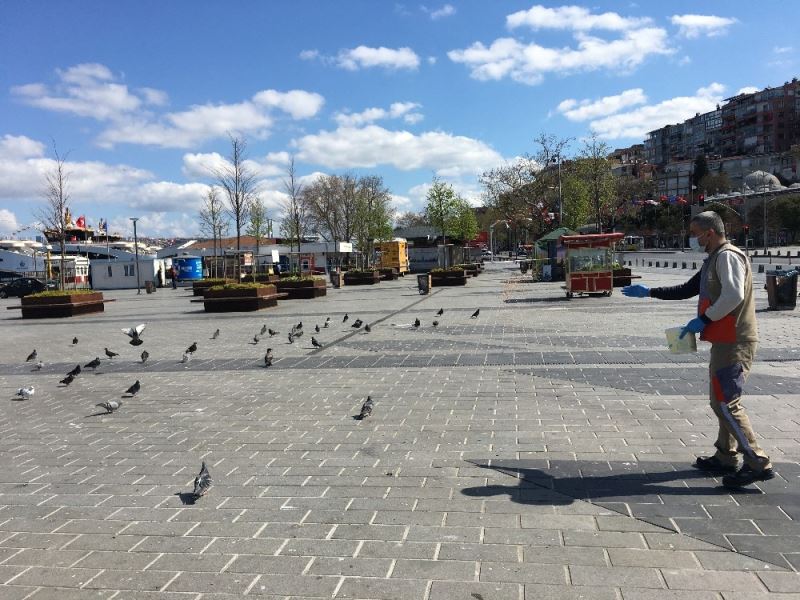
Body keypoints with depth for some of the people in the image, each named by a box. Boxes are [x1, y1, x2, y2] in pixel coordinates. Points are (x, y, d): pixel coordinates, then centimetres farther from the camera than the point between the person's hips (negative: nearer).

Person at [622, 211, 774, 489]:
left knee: (726, 403, -11)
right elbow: (687, 289, 24)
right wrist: (648, 292, 21)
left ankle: (758, 464, -7)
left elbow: (734, 295, -26)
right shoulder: (714, 260, 19)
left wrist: (704, 319, -18)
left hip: (734, 342, -10)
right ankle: (725, 458, 23)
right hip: (724, 341, 10)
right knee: (721, 401, 15)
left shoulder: (728, 256, -13)